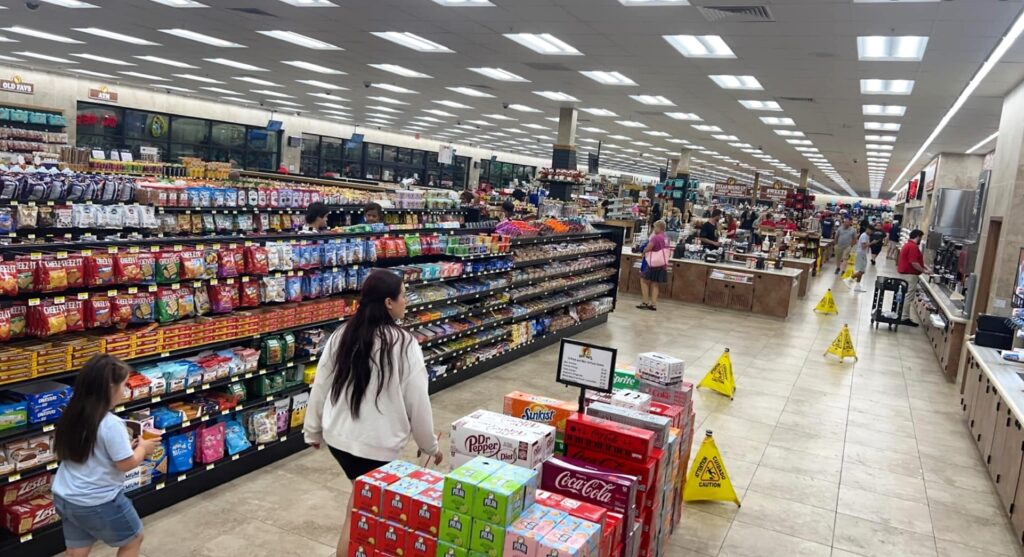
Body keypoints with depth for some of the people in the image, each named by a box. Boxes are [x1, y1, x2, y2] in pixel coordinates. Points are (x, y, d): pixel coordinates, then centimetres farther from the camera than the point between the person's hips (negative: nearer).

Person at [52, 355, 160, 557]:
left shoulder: (73, 416, 0)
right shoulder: (111, 424, -25)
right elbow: (127, 464, -19)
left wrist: (126, 446, 11)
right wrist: (143, 448, 0)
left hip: (65, 498, 8)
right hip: (98, 502, -7)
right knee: (133, 539, 16)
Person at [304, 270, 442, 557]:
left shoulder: (341, 336, -1)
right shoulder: (404, 344, -15)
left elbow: (319, 387, 6)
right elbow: (417, 402, -10)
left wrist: (312, 431, 20)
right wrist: (431, 446, 4)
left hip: (337, 436, 6)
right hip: (377, 444, -6)